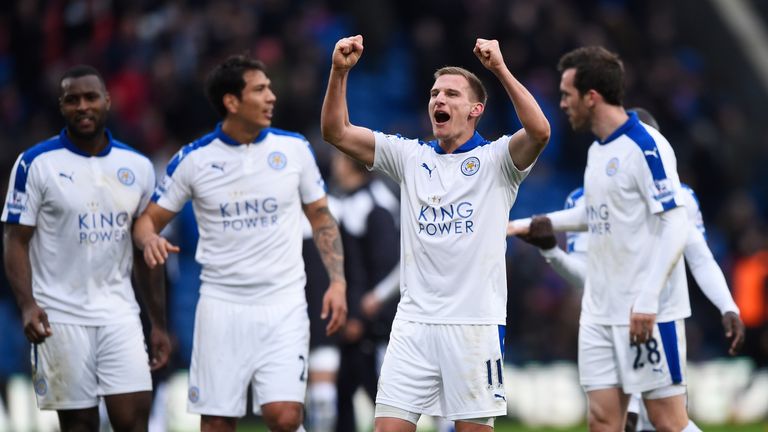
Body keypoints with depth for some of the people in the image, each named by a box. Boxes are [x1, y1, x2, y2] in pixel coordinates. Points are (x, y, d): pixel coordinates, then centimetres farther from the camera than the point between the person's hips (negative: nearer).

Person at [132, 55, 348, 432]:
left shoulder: (294, 149, 2)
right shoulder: (193, 159, -1)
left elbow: (321, 218, 10)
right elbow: (149, 219, 5)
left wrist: (337, 281, -1)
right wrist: (150, 239, -19)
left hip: (283, 305, 0)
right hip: (222, 306, 0)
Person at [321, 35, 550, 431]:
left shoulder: (494, 159, 2)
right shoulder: (411, 157, 13)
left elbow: (539, 131, -19)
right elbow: (336, 132, 7)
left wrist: (501, 69, -26)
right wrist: (339, 72, -8)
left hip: (475, 322, -3)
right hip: (413, 321, 3)